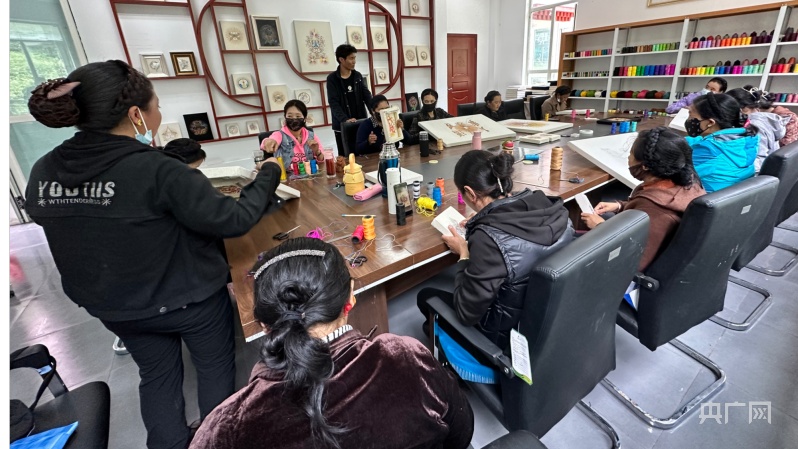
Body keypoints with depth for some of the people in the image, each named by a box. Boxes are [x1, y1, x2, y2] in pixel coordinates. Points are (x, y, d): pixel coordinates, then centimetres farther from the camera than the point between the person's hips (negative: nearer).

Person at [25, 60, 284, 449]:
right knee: (215, 367, 21)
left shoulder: (42, 173, -8)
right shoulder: (158, 170, -29)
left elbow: (81, 229, 6)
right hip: (188, 298, -5)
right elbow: (234, 220, -26)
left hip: (113, 306, 6)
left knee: (157, 375, 27)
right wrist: (269, 174, -13)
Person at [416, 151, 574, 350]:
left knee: (426, 296, 14)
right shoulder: (551, 207, -15)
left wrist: (464, 254, -14)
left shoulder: (489, 238, -35)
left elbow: (467, 312, -25)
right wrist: (481, 224, 7)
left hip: (507, 333, -6)